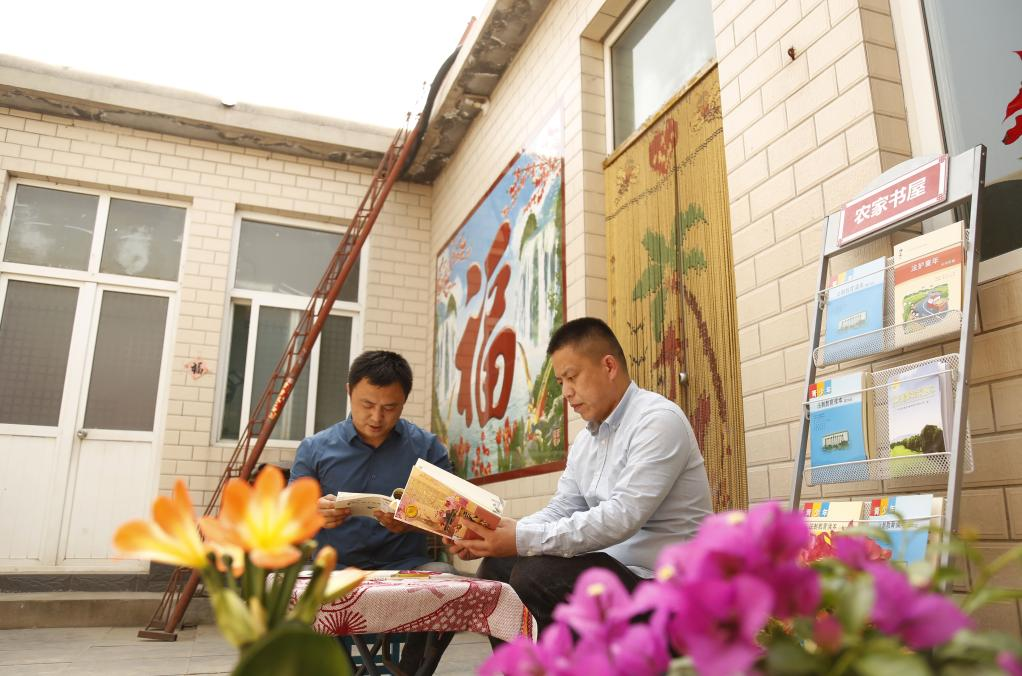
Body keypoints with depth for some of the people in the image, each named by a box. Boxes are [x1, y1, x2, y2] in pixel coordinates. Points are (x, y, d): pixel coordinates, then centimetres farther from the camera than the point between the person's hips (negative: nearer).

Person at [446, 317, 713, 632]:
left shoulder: (658, 420, -16)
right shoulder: (585, 439, 13)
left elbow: (622, 516, -26)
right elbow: (560, 510, 8)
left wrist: (524, 540, -28)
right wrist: (489, 538, -8)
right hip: (615, 566, 9)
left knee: (535, 576, -25)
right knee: (496, 568, 3)